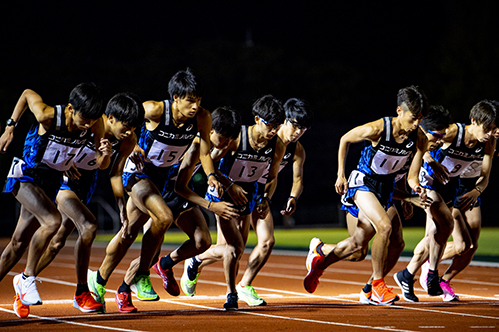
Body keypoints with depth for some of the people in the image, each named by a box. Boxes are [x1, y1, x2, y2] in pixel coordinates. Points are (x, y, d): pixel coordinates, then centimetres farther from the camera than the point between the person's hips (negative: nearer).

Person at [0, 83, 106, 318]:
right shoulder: (48, 116, -28)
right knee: (53, 221, -27)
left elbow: (101, 165, -9)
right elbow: (28, 93, -8)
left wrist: (104, 154, -32)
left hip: (51, 182, 5)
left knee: (20, 242, 10)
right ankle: (27, 278, -11)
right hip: (26, 175, -5)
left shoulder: (95, 123, -16)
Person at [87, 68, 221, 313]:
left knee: (130, 232, 10)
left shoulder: (202, 118, -14)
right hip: (137, 171, -5)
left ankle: (98, 281, 26)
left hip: (161, 177, 5)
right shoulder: (155, 110, -25)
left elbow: (204, 152, -3)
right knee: (163, 217, -26)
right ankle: (141, 275, -8)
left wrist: (211, 176, -20)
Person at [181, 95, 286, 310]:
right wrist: (229, 186, -22)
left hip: (249, 193, 5)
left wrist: (266, 199, -12)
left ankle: (196, 263, 36)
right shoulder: (236, 137, -24)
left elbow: (273, 177, 5)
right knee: (235, 247, -18)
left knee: (226, 249, 6)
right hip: (225, 191, -5)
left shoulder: (276, 147, -10)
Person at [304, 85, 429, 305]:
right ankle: (377, 285, -15)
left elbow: (412, 176, -6)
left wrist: (417, 188, -29)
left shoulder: (419, 139, -13)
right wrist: (341, 175, -6)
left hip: (386, 188, 5)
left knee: (357, 243, 10)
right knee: (384, 226, -28)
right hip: (363, 181, -5)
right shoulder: (376, 129, -25)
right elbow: (344, 140, -7)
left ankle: (319, 259, 38)